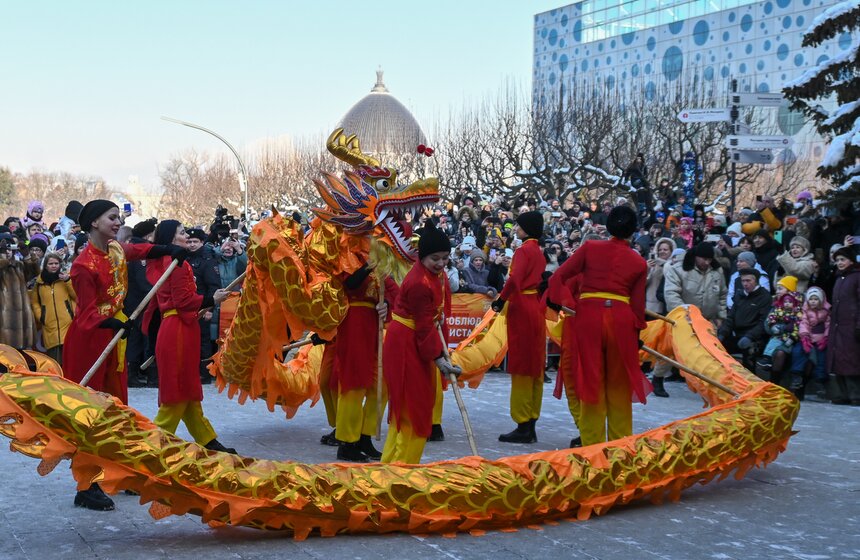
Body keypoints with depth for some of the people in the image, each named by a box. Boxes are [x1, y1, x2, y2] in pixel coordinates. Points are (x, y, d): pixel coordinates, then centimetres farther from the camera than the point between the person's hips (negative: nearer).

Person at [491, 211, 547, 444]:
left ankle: (523, 426, -3)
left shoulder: (524, 250, -12)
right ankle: (531, 424, 15)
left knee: (521, 367, -5)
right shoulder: (539, 252, 15)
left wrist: (501, 299, -15)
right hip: (536, 308, 9)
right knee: (535, 367, 10)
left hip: (522, 308, -9)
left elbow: (515, 279, -25)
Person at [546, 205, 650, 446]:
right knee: (619, 385, 11)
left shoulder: (590, 248, 4)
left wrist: (554, 300, 6)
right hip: (621, 319, 0)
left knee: (591, 381, 7)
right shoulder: (639, 263, 6)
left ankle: (592, 442, 9)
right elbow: (638, 303, 6)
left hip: (588, 315, 0)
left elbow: (558, 277, -2)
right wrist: (637, 332, 14)